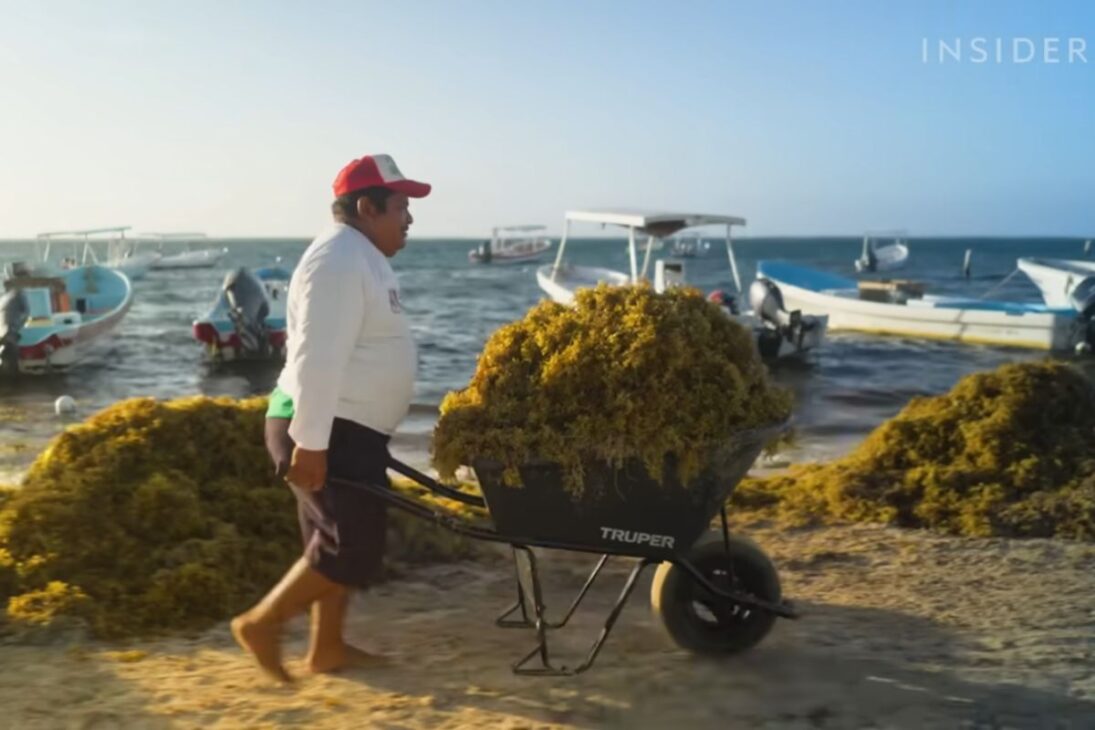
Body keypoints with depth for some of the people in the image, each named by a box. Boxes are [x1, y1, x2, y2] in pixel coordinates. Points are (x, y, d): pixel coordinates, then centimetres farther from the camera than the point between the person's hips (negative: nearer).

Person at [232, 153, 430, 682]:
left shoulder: (362, 257, 15)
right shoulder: (340, 260, -19)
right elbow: (317, 361, -25)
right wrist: (310, 443, -27)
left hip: (350, 430, 11)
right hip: (327, 433, -11)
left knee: (344, 544, 15)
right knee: (351, 549, -8)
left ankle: (327, 648, 25)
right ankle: (261, 622, 5)